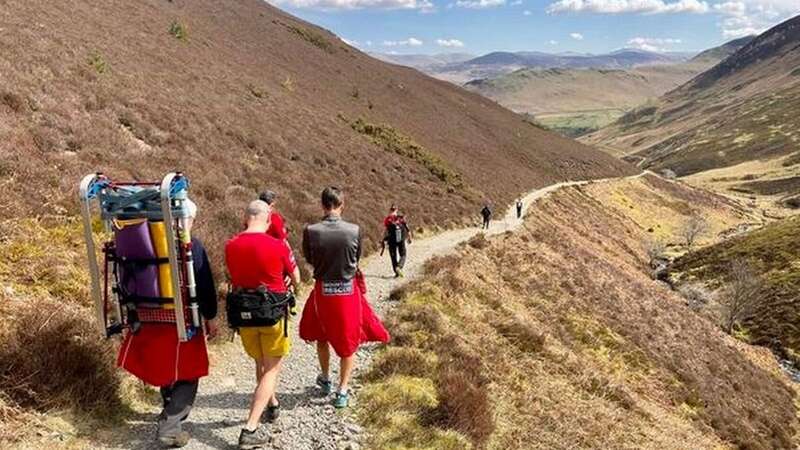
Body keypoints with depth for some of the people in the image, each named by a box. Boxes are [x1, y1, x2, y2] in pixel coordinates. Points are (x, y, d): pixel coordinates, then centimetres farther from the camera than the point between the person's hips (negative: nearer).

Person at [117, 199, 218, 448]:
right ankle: (169, 426, 1)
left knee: (165, 368, 25)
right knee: (186, 375, 8)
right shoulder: (192, 246, -13)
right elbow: (204, 286, -13)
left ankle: (172, 411, 43)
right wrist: (211, 318, -2)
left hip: (149, 319, 6)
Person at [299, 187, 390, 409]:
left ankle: (325, 379, 43)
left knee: (321, 335, 26)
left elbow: (309, 259, 1)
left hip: (323, 290, 1)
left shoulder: (311, 231, -15)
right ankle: (342, 392, 20)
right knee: (349, 341, 16)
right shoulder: (354, 230, -15)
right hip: (349, 290, 0)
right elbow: (357, 258, 1)